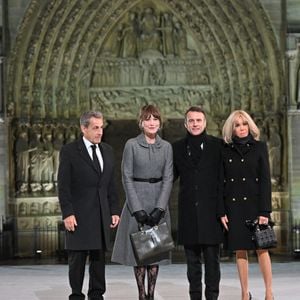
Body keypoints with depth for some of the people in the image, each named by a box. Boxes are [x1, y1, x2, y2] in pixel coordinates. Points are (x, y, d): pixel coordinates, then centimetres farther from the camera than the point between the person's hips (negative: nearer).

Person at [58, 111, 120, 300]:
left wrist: (114, 210, 8)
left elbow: (111, 184, 15)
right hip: (79, 214, -5)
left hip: (102, 214, 5)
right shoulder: (69, 151, -4)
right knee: (77, 258, -1)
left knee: (99, 257, 8)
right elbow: (63, 186, -7)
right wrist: (67, 213, -14)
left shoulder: (107, 151, 12)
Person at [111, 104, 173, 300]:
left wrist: (159, 208, -9)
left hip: (159, 205, 3)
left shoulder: (166, 147, 6)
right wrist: (138, 209, -12)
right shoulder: (132, 145, -2)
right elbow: (127, 178, -5)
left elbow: (168, 178, 2)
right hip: (137, 202, -2)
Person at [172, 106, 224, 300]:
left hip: (211, 210, -2)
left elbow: (223, 179, -1)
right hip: (188, 212, 2)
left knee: (212, 259, 1)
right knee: (192, 260, 8)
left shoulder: (217, 145, 2)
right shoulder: (177, 148, 10)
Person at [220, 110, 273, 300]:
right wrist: (221, 211, -1)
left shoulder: (259, 147, 3)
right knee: (240, 251, 4)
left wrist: (264, 211, -9)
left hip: (254, 204, -2)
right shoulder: (226, 151, 7)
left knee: (261, 249, -3)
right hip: (233, 206, 2)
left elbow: (265, 180, -1)